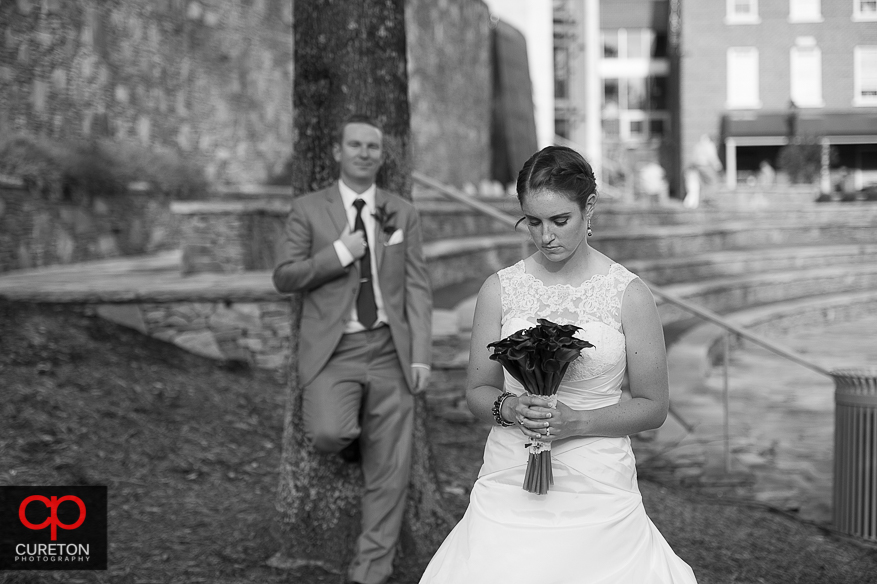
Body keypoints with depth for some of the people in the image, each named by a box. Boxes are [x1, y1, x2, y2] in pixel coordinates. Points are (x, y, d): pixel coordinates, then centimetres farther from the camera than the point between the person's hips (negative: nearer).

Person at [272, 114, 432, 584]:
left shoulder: (403, 213, 9)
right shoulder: (308, 209, 4)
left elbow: (417, 287, 5)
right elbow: (283, 277, 0)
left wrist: (421, 355, -4)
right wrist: (338, 253, -12)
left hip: (389, 351, 2)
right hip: (333, 351, -2)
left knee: (389, 470, 2)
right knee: (328, 435, -27)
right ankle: (351, 439, 10)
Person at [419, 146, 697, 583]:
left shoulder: (629, 294, -5)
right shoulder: (500, 289, 1)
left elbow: (653, 406, 0)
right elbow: (477, 392, 9)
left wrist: (577, 421, -15)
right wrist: (509, 408, -13)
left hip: (597, 492, -1)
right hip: (509, 487, 2)